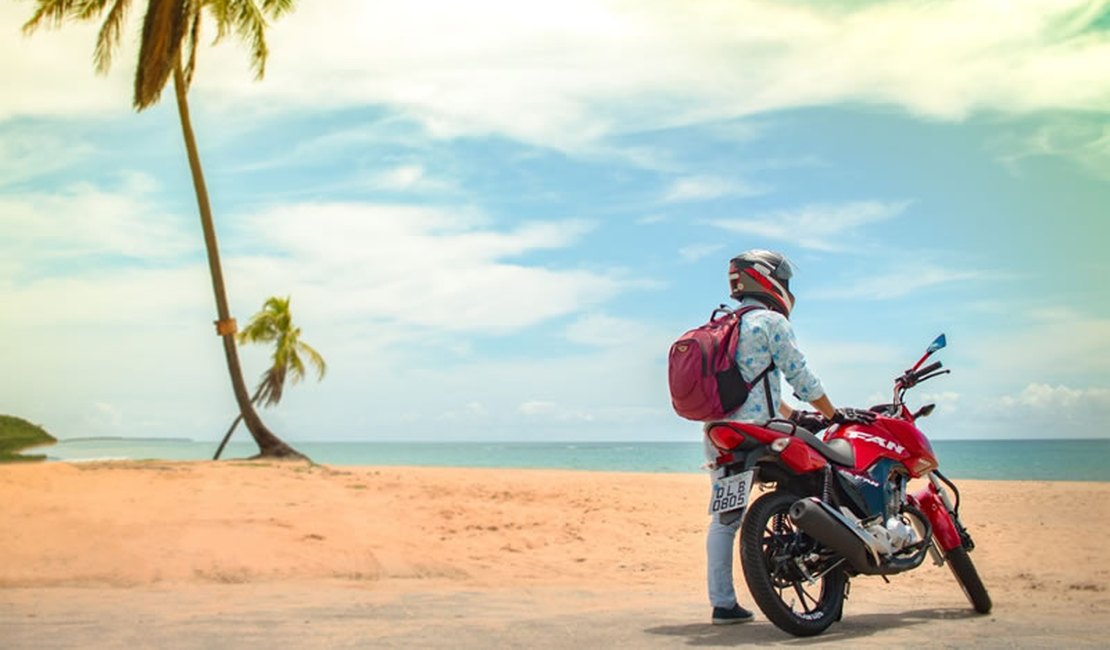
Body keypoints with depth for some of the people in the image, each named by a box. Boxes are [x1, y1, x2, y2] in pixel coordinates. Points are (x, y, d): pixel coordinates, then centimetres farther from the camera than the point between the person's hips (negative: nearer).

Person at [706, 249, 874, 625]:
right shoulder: (771, 322, -3)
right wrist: (834, 416, 9)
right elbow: (799, 376, -2)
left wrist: (795, 417, 28)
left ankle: (723, 603, 6)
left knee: (724, 518, 7)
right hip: (753, 435, -8)